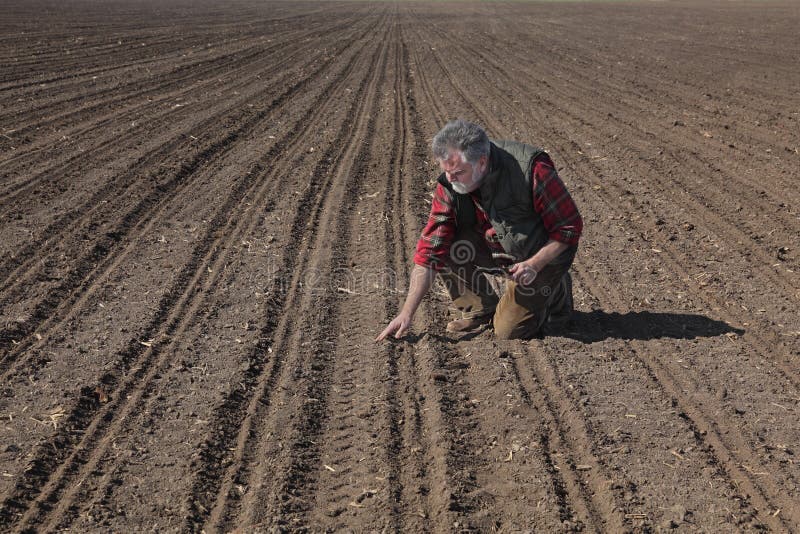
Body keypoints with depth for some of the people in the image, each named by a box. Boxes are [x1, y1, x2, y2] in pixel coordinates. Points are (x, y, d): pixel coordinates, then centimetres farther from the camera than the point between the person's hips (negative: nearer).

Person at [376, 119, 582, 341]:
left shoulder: (532, 170, -30)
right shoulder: (449, 185, -17)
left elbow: (570, 227, -20)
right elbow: (430, 252, -18)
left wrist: (535, 264, -31)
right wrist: (407, 313, -23)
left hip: (542, 254, -4)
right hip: (496, 249, 5)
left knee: (509, 331, -12)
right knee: (441, 245, -18)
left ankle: (554, 291, 16)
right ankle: (481, 309, 2)